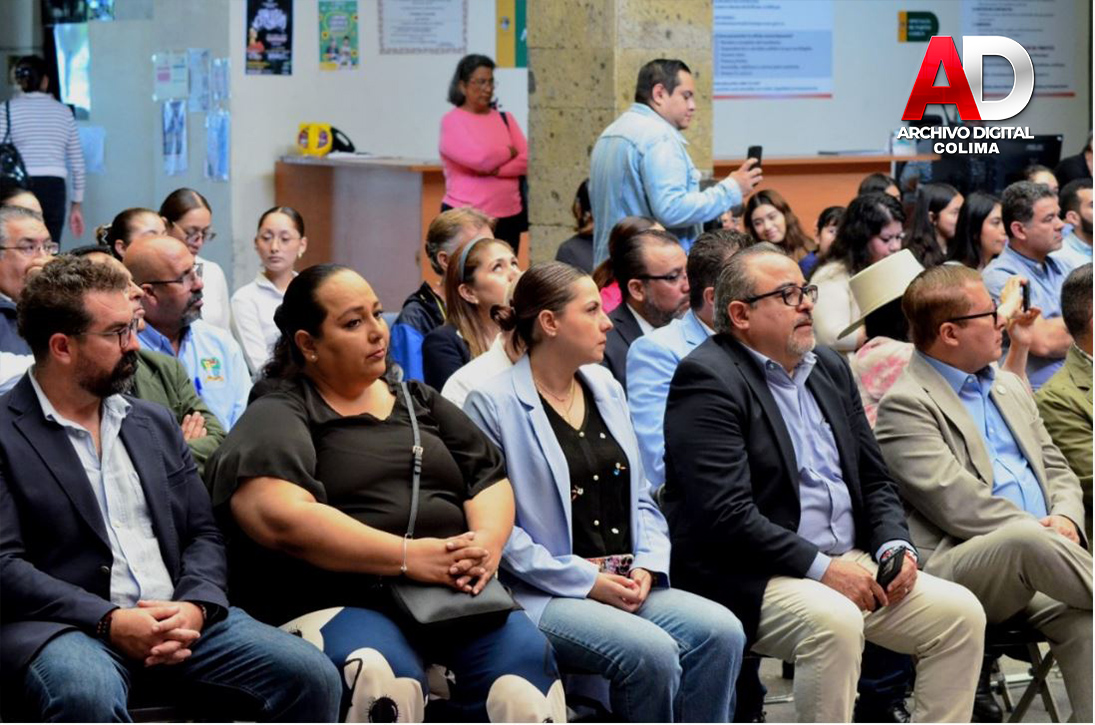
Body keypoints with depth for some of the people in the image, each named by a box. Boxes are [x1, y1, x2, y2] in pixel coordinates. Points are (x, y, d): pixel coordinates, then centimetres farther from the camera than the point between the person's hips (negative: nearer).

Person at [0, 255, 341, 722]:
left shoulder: (154, 424, 20)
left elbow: (203, 534, 17)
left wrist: (195, 607, -5)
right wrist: (109, 622, -19)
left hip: (176, 619, 6)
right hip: (62, 626, -5)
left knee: (311, 677, -16)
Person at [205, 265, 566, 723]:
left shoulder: (420, 402, 24)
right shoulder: (277, 416, 4)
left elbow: (490, 478, 20)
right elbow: (279, 517, -14)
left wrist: (487, 543, -5)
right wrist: (408, 556, -18)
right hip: (336, 602, -5)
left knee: (524, 656, -26)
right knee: (380, 677, -37)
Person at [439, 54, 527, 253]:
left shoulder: (505, 119, 13)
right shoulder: (452, 121, -3)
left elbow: (526, 160, 2)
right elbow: (479, 158, -17)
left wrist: (496, 169, -13)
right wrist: (509, 152, 1)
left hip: (508, 217, 5)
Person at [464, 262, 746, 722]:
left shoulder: (606, 389, 17)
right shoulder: (494, 405, -5)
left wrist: (647, 565, 0)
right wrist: (586, 581, -14)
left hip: (629, 586, 7)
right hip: (544, 597, -7)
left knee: (721, 631, -20)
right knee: (651, 651, -30)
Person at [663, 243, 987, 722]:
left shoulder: (830, 369, 17)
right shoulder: (707, 379, -9)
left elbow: (874, 480, 21)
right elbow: (725, 514, -19)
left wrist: (894, 547, 0)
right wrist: (822, 567, -20)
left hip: (851, 562, 8)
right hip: (751, 579, -8)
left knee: (961, 614, -8)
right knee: (834, 621, -35)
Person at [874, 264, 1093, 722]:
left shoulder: (1008, 387, 25)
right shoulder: (905, 405, -2)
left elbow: (1057, 469, 26)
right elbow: (953, 502, -13)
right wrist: (1039, 530, -13)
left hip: (1031, 563, 6)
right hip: (956, 565, -6)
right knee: (1026, 541, -39)